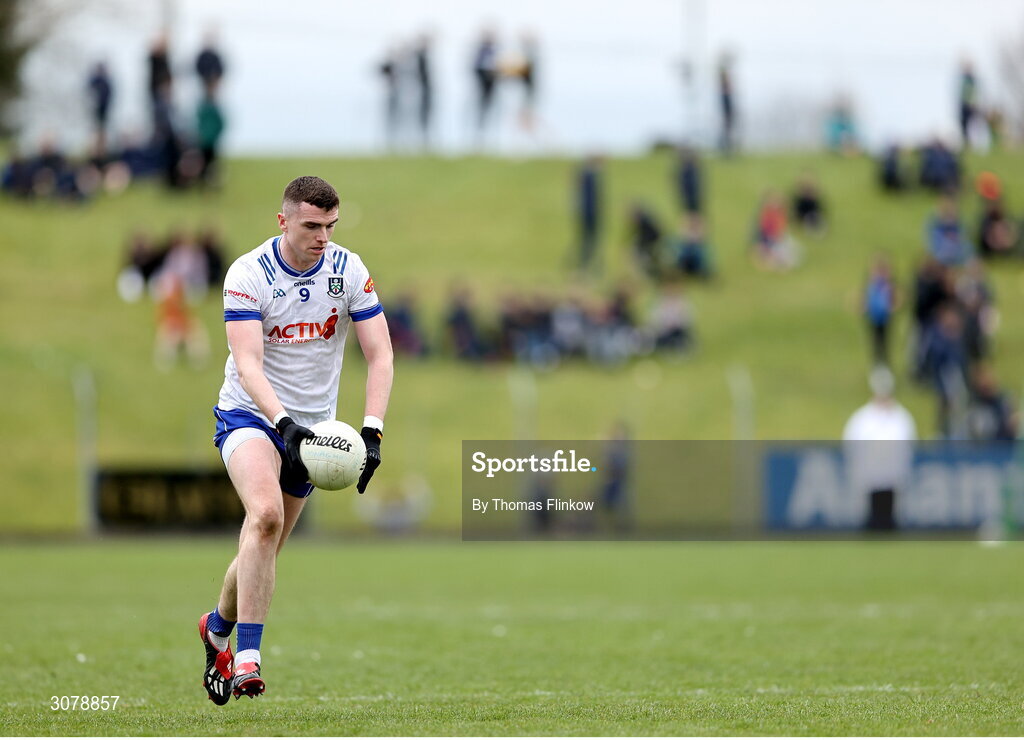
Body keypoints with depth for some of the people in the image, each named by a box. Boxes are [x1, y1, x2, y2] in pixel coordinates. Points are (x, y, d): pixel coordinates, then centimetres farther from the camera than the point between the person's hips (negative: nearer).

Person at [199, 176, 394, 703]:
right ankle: (246, 658, -31)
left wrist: (372, 431, -22)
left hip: (313, 426, 4)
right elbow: (247, 363, -25)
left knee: (264, 550, 8)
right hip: (250, 415, -4)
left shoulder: (348, 270, -6)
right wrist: (283, 421, -40)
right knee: (266, 513, -30)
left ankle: (217, 629, 38)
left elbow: (379, 355, -9)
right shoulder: (248, 274, -16)